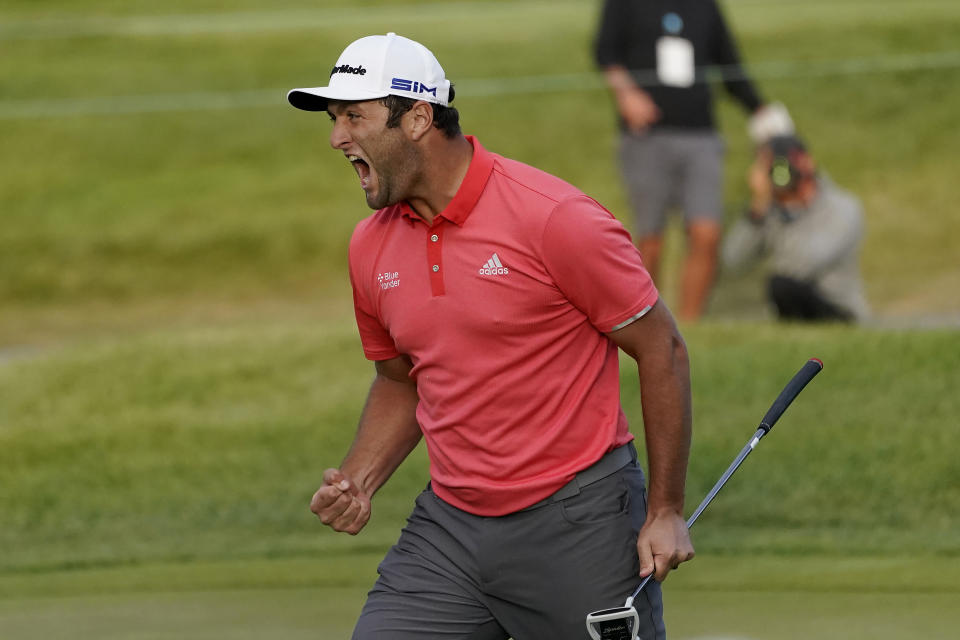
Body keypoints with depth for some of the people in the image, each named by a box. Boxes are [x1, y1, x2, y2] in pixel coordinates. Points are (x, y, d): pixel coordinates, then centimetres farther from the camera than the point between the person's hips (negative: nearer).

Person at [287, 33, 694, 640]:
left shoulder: (555, 219, -14)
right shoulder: (371, 247, 6)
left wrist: (666, 511, -8)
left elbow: (662, 350, -8)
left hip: (578, 522, -5)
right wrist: (356, 481, 3)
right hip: (449, 527, 5)